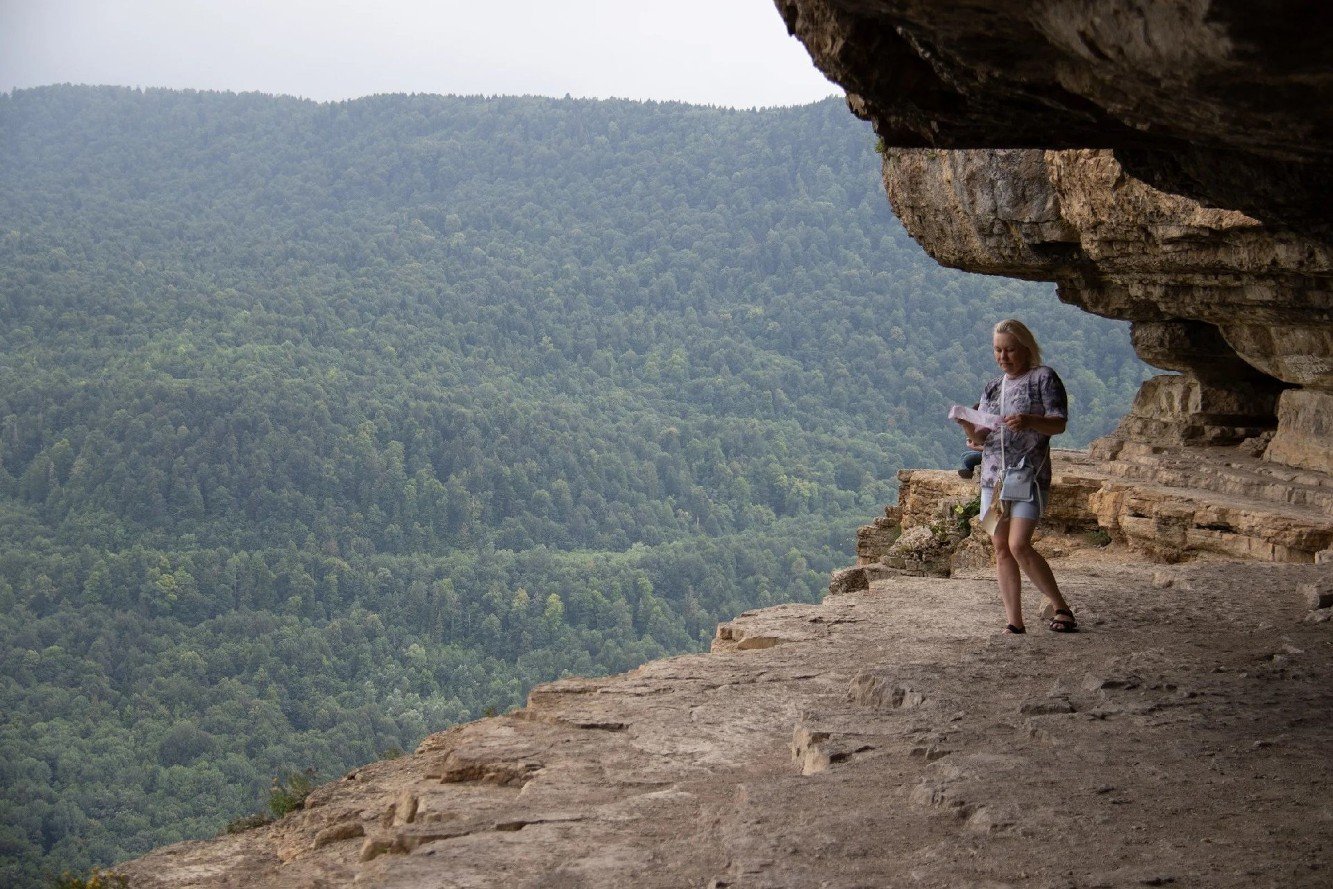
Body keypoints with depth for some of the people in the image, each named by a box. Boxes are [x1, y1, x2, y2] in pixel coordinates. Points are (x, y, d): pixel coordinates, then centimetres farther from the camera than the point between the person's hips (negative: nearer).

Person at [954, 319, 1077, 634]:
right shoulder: (993, 388, 17)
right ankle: (1014, 622, 4)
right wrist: (970, 429, -10)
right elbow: (981, 437, 13)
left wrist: (1030, 421, -26)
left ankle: (1061, 608, -3)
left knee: (1018, 545, -17)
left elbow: (1059, 423, -7)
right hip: (993, 475, 6)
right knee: (1001, 548, 1)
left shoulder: (1044, 378, 1)